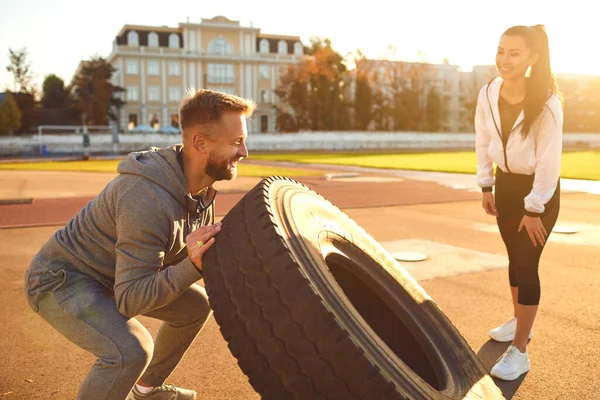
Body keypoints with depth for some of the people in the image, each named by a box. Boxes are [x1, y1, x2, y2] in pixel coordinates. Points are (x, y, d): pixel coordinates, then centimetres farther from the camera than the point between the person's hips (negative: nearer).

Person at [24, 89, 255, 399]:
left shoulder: (200, 185, -8)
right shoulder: (148, 199, -36)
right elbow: (130, 300, -31)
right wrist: (191, 266, -43)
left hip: (112, 275, 9)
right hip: (61, 279, -9)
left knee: (196, 306, 11)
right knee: (131, 350, -31)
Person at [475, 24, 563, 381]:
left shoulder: (547, 104, -24)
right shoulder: (488, 94, -9)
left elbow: (549, 160, -21)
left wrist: (534, 209, -18)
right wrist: (485, 187, 4)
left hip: (540, 189, -5)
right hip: (506, 183, 5)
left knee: (527, 263, -6)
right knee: (515, 258, 16)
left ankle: (519, 352, 1)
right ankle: (520, 322, 36)